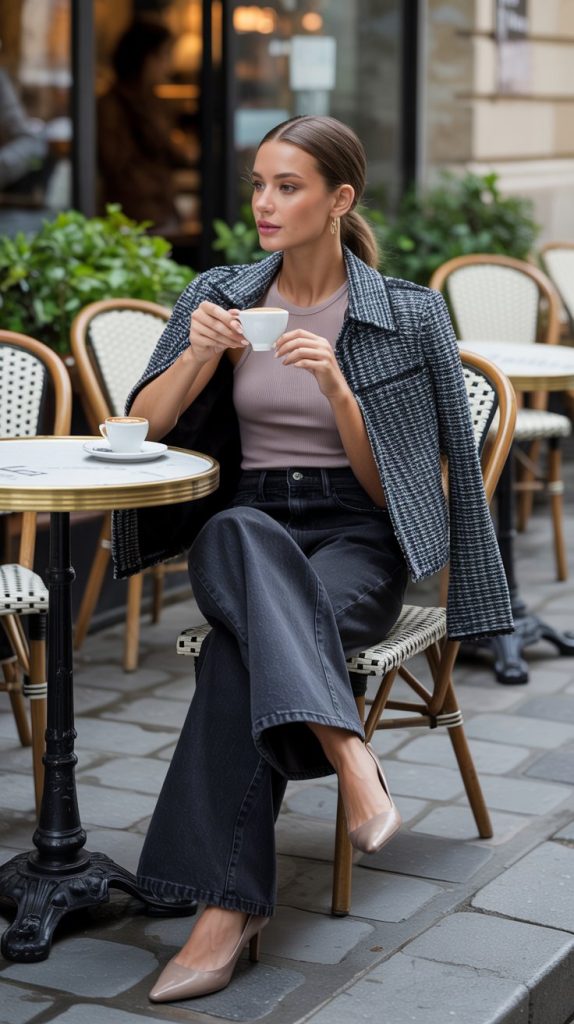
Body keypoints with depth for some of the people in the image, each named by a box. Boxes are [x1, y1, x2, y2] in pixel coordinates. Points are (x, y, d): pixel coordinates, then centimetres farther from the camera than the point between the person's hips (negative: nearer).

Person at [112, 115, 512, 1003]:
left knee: (241, 647, -35)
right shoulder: (220, 296, 9)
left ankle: (232, 902, -34)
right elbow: (142, 429, 5)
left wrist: (335, 384, -18)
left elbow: (386, 486, -3)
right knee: (239, 533, -38)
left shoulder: (409, 315, 1)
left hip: (356, 537, -2)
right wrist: (199, 356, -13)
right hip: (245, 524, 3)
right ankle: (349, 756, -46)